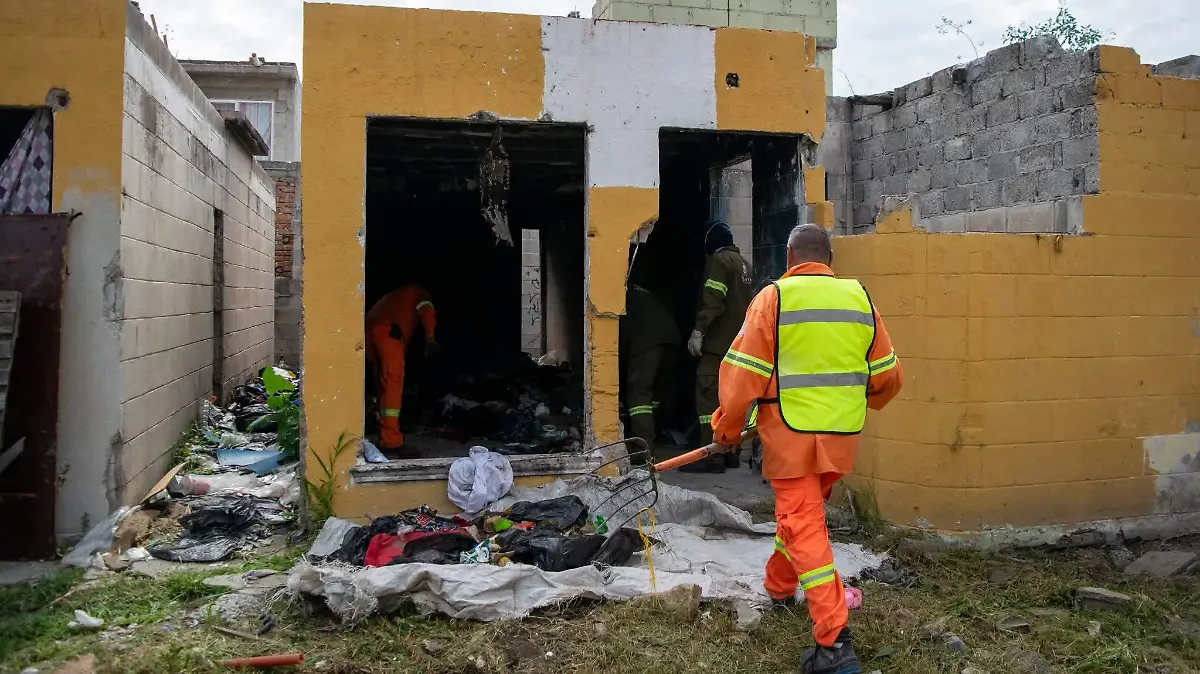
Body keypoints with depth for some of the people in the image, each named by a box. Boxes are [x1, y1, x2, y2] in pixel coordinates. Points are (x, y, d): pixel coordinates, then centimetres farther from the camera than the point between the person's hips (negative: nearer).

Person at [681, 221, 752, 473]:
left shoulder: (719, 260, -8)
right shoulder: (744, 263, 18)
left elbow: (713, 301, -19)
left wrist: (698, 330, -20)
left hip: (718, 343, -9)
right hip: (739, 342, 9)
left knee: (708, 396, -10)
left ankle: (712, 457, -13)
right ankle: (730, 453, 17)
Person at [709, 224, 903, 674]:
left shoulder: (773, 298, -7)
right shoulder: (859, 298, 6)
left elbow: (744, 374, -11)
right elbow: (888, 377, 11)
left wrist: (726, 429, 3)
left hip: (791, 432, -5)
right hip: (842, 435, 5)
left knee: (805, 529, -1)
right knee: (803, 513, 24)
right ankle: (779, 587, 44)